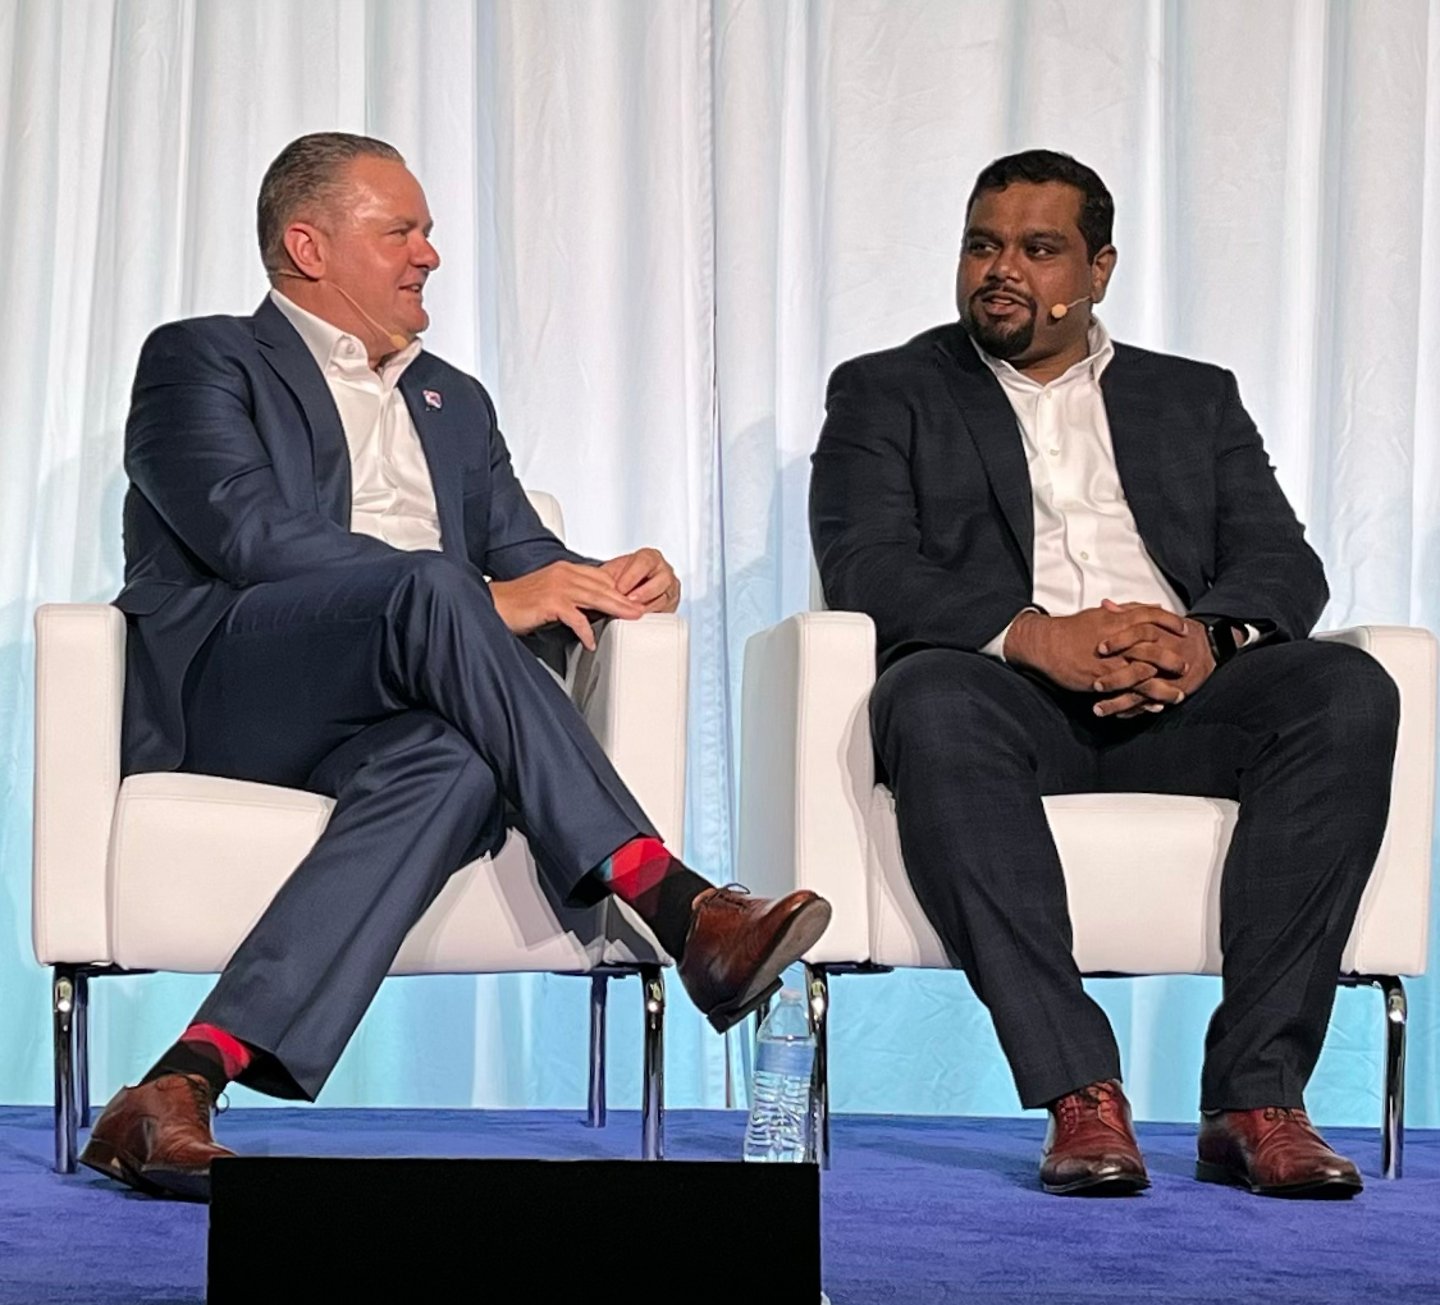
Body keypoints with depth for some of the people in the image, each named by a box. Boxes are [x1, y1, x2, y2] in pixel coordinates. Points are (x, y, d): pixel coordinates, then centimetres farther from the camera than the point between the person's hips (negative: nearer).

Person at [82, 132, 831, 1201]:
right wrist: (486, 601, -16)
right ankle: (674, 906, -39)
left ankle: (190, 1081, -44)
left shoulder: (453, 403, 31)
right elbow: (252, 535, -9)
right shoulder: (201, 362, 9)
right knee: (432, 587, -35)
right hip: (216, 690, -5)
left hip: (399, 718, 5)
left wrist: (604, 584, -1)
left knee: (455, 768, -35)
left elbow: (528, 558, 25)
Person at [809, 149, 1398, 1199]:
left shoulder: (1195, 398, 26)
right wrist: (1036, 637, -17)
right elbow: (864, 565, 0)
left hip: (1178, 700, 2)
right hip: (1012, 696, -2)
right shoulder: (887, 394, 18)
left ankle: (1257, 1096, -31)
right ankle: (1079, 1095, -39)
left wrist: (1209, 640, -13)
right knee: (931, 699, -38)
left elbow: (1284, 562, 12)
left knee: (1349, 692, -28)